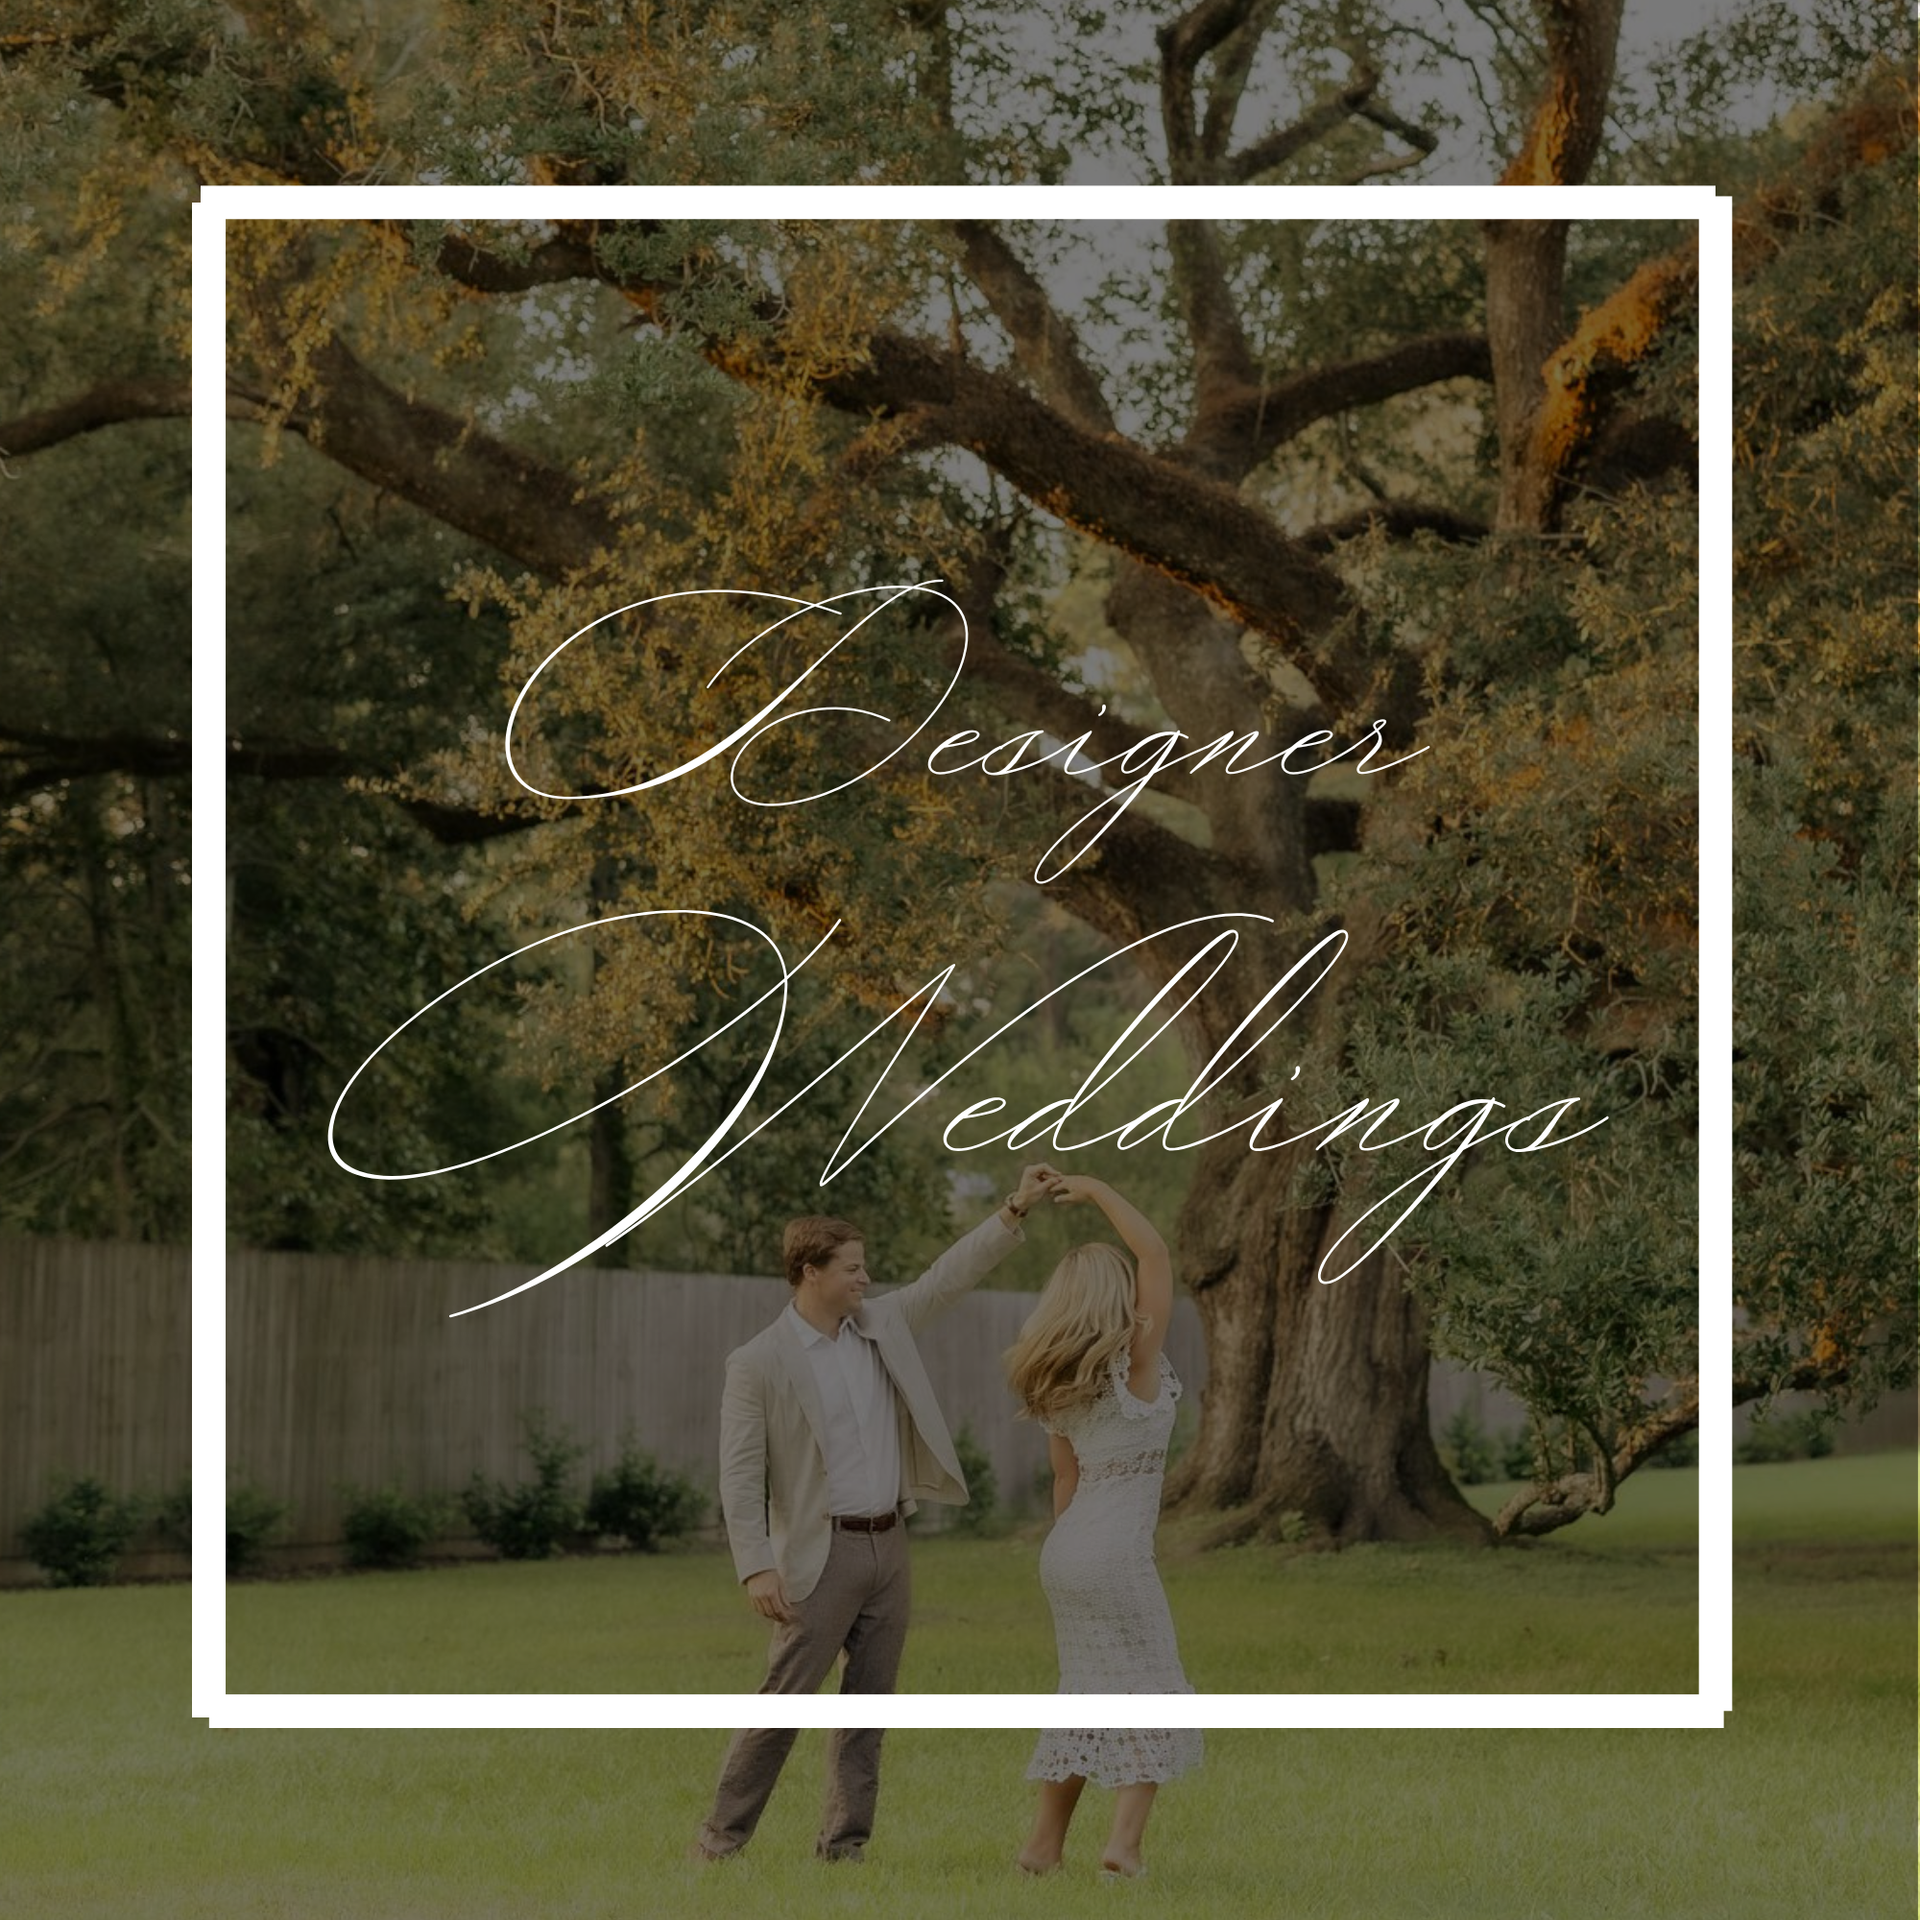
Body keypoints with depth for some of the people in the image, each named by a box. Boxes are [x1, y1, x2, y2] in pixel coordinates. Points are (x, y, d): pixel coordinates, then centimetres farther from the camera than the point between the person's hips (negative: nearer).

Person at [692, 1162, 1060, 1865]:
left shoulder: (880, 1323, 7)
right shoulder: (758, 1365, -11)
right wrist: (756, 1568, -19)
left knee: (869, 1702, 7)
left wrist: (1014, 1211, 2)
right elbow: (740, 1476, -12)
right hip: (820, 1555, -6)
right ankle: (722, 1836, 2)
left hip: (888, 1544, 6)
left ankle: (844, 1842, 11)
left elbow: (947, 1277, 11)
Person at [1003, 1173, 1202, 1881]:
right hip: (1117, 1555, -7)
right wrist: (1096, 1192, -6)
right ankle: (1124, 1841, -12)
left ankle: (1044, 1842, 14)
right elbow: (1156, 1253, -12)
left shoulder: (1055, 1386, 9)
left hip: (1065, 1550, 7)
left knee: (1087, 1693, 15)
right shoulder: (1133, 1364, -10)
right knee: (1150, 1697, 0)